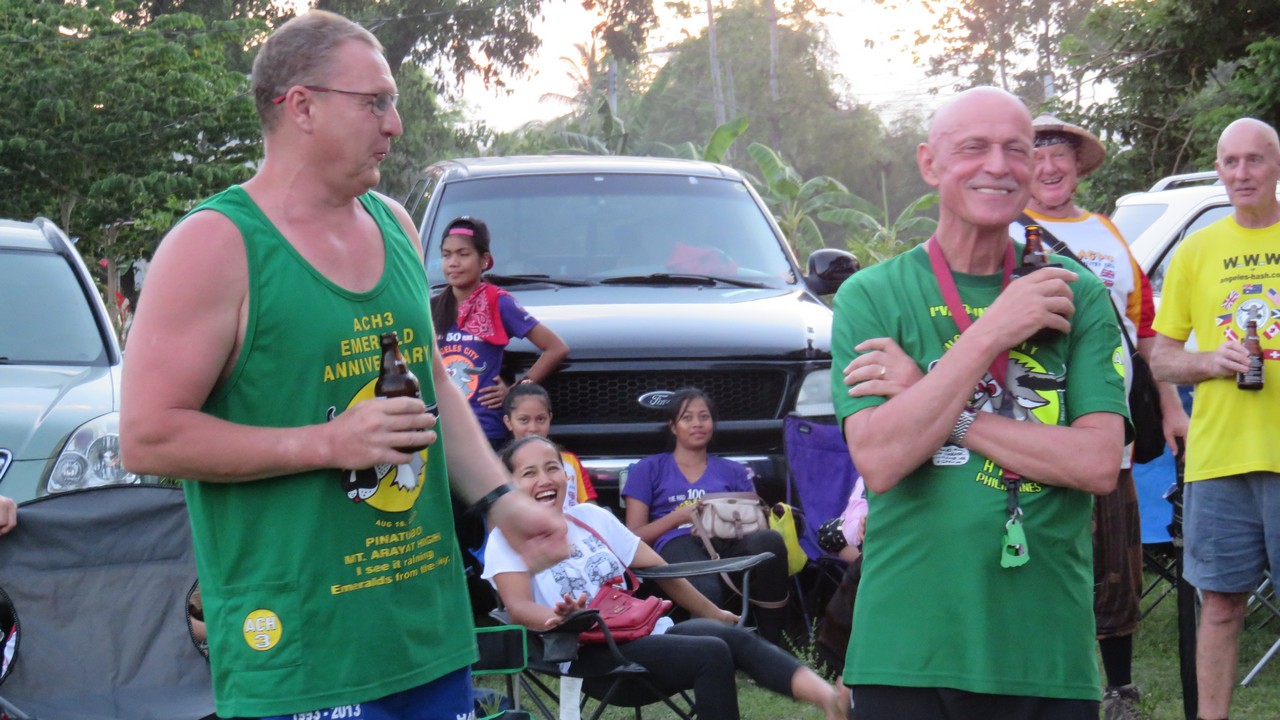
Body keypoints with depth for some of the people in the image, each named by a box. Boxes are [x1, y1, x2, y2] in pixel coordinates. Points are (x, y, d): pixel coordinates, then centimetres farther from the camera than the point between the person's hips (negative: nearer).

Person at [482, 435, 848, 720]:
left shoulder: (592, 517, 19)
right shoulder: (507, 538, 2)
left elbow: (659, 570, 21)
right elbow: (518, 605, -14)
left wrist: (715, 614, 23)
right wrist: (557, 618, -36)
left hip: (647, 632, 5)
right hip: (590, 654, -5)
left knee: (735, 637, -22)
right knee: (711, 654, -27)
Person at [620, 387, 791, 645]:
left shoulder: (732, 471, 32)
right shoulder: (650, 469, 25)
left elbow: (756, 521, 22)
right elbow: (634, 535, 15)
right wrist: (681, 516, -1)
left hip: (729, 544, 3)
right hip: (678, 544, -3)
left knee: (769, 540, -39)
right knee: (706, 591, -45)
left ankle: (771, 645, -32)